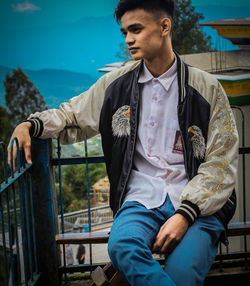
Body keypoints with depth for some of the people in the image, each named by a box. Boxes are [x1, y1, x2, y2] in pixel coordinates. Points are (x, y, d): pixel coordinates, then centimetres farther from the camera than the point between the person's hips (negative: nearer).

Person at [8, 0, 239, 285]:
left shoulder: (206, 88, 3)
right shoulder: (117, 83, 10)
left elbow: (220, 164, 0)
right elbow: (72, 115, 22)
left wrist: (185, 214, -13)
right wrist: (30, 125, 1)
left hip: (197, 201, -1)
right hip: (142, 197, 2)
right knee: (121, 247, -32)